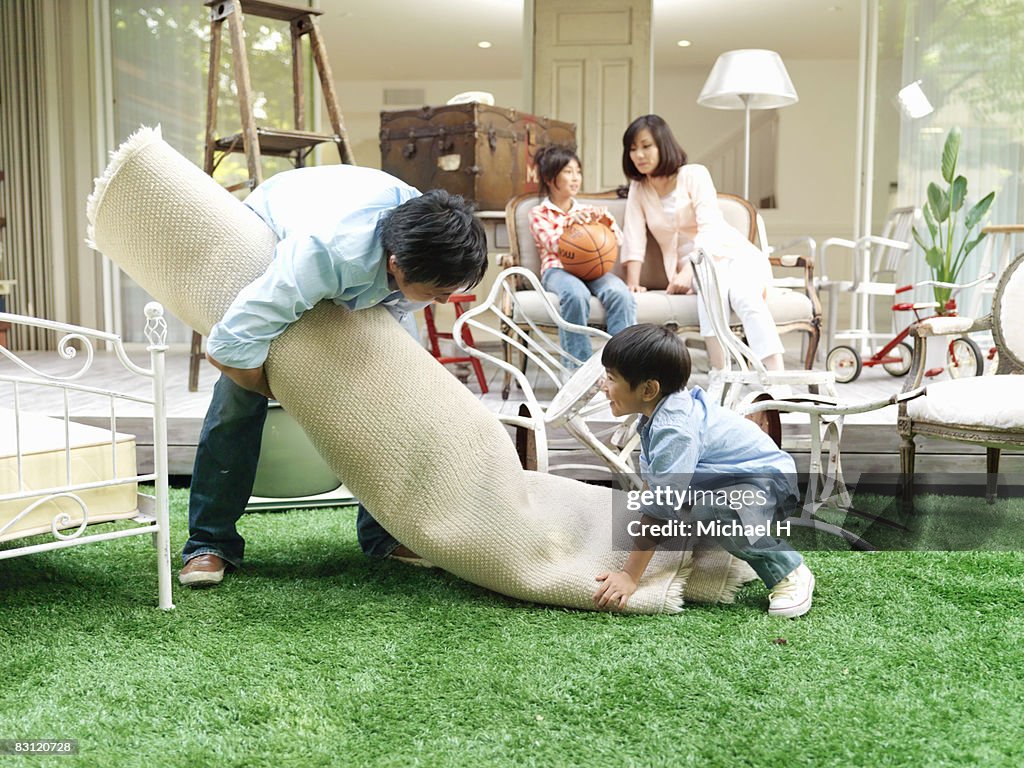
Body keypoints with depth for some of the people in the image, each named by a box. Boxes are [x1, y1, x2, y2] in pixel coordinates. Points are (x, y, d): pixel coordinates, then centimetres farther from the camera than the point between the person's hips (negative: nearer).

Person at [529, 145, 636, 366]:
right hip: (557, 269, -3)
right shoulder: (539, 214, 14)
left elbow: (617, 239, 15)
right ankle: (580, 366, -33)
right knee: (576, 294, -39)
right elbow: (552, 244, -4)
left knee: (620, 293, -31)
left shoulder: (587, 211, 26)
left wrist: (606, 221, -6)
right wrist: (570, 223, -22)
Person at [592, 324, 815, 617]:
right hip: (722, 480, 10)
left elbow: (659, 508, -35)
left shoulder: (674, 429, -34)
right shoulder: (657, 411, -4)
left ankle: (789, 572, -15)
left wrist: (630, 576, -32)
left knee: (714, 511, -36)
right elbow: (649, 475, 11)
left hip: (766, 478, -10)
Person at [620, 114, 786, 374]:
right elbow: (634, 239, 2)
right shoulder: (638, 189, 12)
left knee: (744, 295, -35)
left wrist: (689, 270, -26)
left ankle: (776, 377, -49)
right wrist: (632, 282, -13)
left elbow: (711, 229, -11)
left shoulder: (694, 175, 0)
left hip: (732, 254, -1)